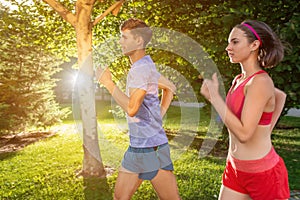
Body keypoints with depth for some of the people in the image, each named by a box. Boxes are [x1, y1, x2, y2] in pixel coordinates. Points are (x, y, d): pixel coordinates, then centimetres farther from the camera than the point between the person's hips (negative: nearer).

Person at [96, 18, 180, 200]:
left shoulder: (142, 68, -17)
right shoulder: (145, 65, 14)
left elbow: (131, 108, -26)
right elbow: (170, 88, 24)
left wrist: (108, 83, -17)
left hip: (151, 147, -9)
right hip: (136, 146, 10)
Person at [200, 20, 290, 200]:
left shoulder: (260, 82, -20)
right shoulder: (238, 80, 4)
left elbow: (243, 134, -26)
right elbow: (281, 96, 22)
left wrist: (214, 96, -22)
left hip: (263, 173, -8)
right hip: (235, 168, 8)